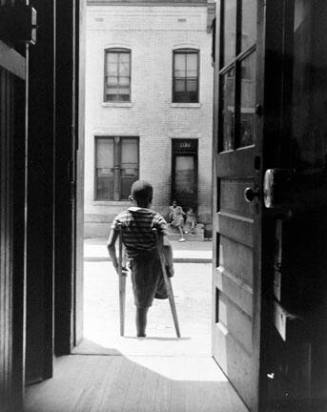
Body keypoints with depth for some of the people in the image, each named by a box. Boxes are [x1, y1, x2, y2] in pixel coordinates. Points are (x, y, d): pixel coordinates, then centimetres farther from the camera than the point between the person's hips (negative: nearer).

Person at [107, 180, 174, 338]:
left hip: (137, 266, 2)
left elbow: (110, 245, -2)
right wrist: (170, 266, -3)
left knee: (141, 306, 13)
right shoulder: (157, 218, -5)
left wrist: (116, 264, 11)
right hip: (156, 263, -2)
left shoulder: (121, 218, 3)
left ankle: (141, 334, 18)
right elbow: (166, 246, -16)